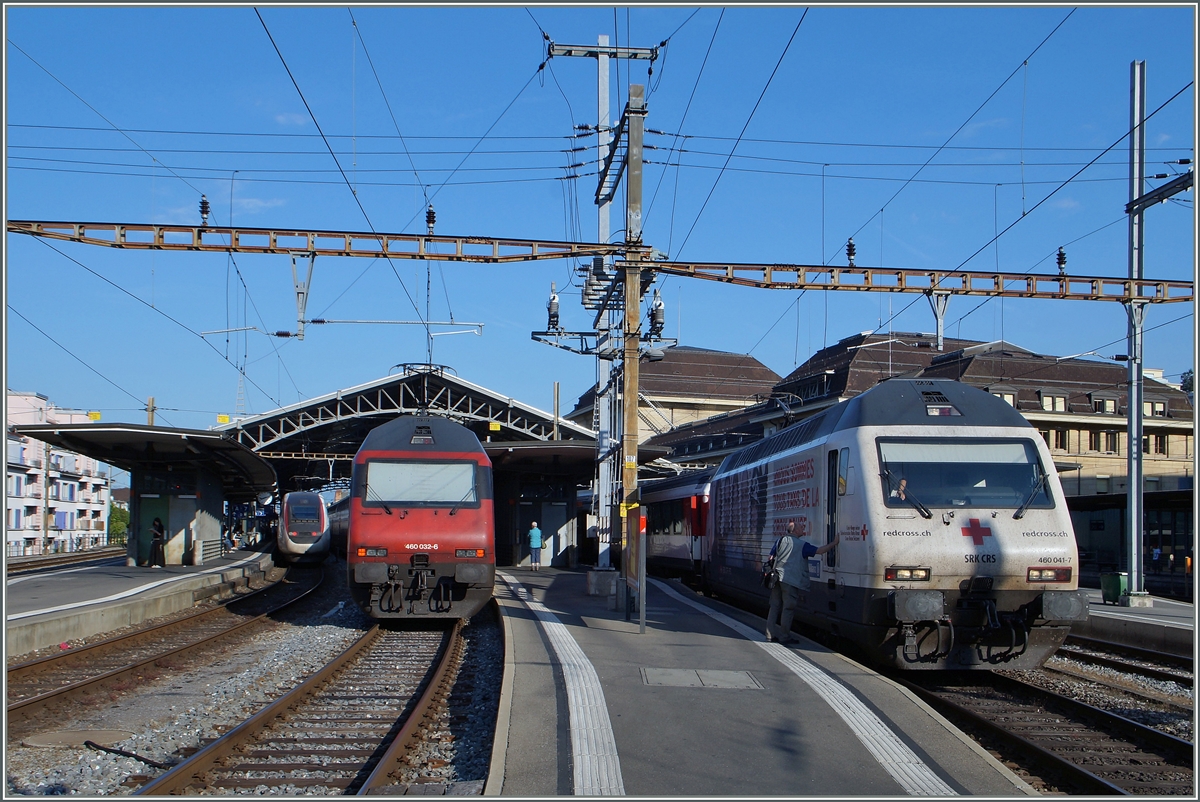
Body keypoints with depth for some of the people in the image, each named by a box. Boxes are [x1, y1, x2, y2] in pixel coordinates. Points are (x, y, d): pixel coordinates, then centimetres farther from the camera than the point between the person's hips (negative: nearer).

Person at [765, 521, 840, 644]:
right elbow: (819, 551, -12)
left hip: (777, 578, 7)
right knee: (788, 608, 0)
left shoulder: (779, 541, 11)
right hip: (791, 581, -6)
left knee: (775, 606, 10)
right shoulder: (801, 545, -8)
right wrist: (834, 543, -1)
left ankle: (770, 634, 11)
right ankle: (784, 636, 3)